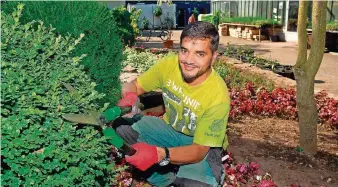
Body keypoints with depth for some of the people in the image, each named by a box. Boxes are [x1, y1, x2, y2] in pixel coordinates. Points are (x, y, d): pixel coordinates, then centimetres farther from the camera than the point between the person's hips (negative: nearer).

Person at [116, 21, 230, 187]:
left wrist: (160, 154, -49)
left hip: (202, 144, -4)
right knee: (121, 126, -19)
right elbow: (136, 85, -4)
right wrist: (128, 95, -31)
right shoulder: (169, 64, -20)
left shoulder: (218, 96, -31)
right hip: (169, 127, 5)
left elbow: (200, 150, -30)